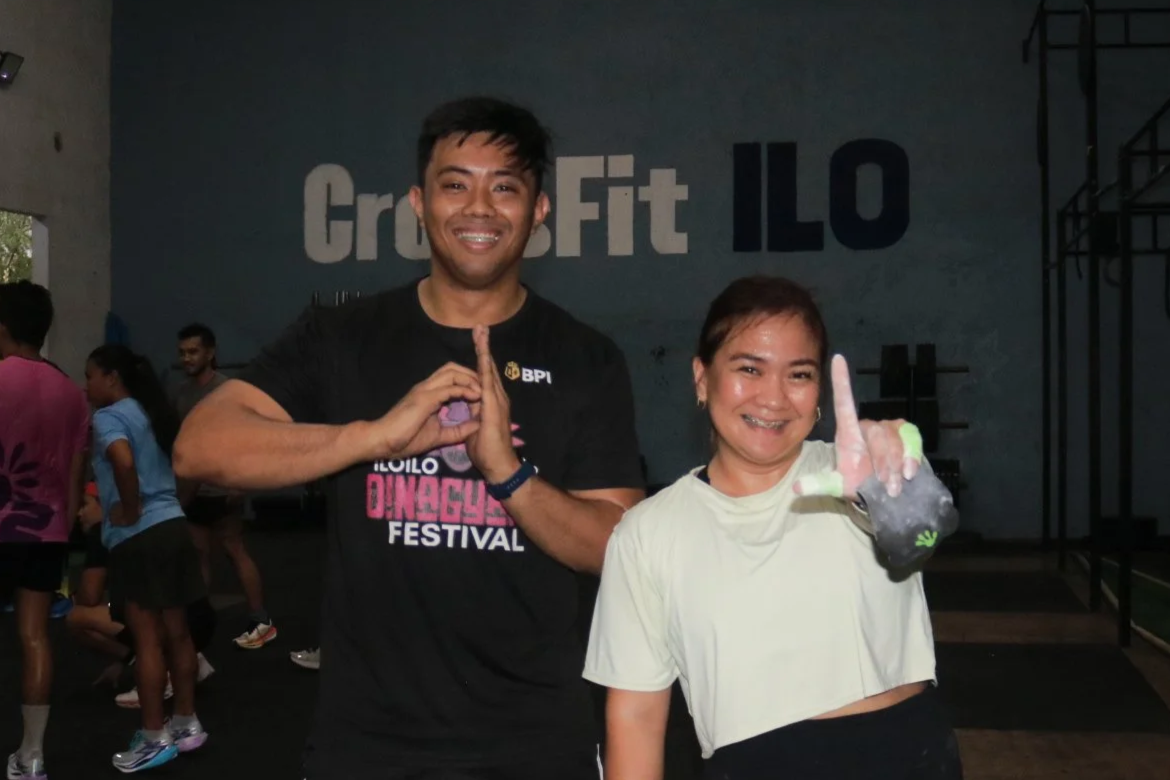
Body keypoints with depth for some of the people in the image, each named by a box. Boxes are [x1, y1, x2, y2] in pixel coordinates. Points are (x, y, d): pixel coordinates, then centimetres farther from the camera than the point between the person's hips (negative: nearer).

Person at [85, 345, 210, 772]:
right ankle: (186, 724, 23)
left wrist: (130, 511, -17)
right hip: (172, 526, 8)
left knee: (147, 639, 0)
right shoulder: (150, 413, 15)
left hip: (139, 537, -8)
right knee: (176, 632, 14)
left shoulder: (108, 417, -10)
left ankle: (154, 738, 8)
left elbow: (124, 462, -30)